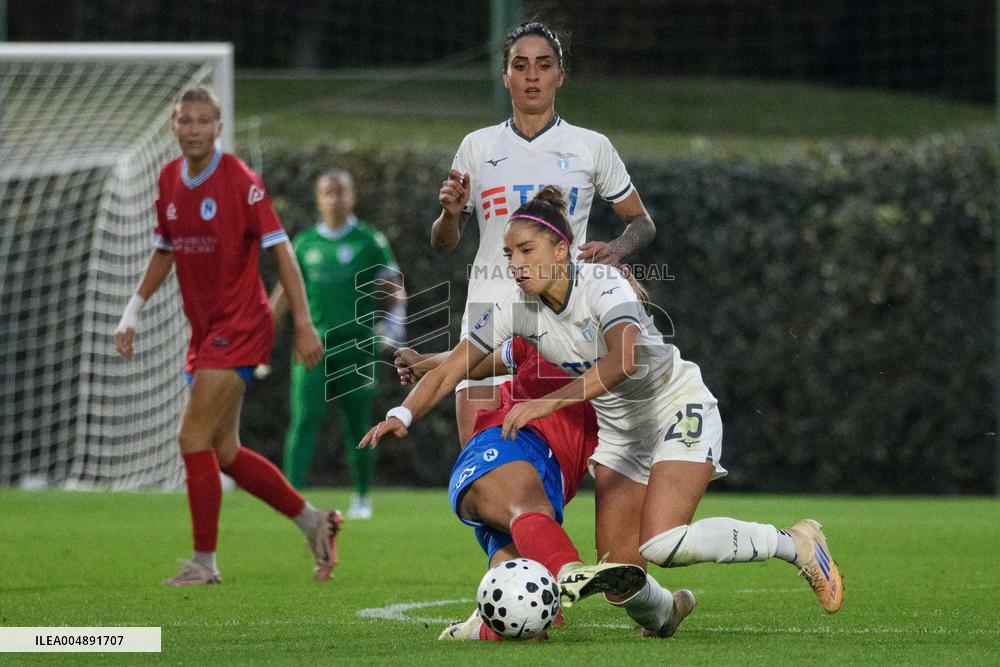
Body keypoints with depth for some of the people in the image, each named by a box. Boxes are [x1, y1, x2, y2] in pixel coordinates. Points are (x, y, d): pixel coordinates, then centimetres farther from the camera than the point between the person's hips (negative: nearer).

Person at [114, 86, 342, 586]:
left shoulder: (240, 180, -13)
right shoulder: (169, 180, 8)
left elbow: (281, 250, -12)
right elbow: (164, 252, 22)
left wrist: (303, 324, -15)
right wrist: (133, 311, 16)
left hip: (239, 328, -8)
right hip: (204, 331, 8)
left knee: (194, 438, -13)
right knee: (224, 453, 9)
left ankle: (204, 562, -6)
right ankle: (312, 521, 24)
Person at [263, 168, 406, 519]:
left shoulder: (369, 241, 3)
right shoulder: (305, 243, 10)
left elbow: (393, 286, 6)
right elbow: (285, 291, 17)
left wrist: (394, 320, -12)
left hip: (355, 346, -1)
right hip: (313, 345, 1)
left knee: (357, 425, 4)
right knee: (304, 421, -11)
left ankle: (362, 499, 20)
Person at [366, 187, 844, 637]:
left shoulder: (603, 284, -25)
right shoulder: (515, 310, -9)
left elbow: (624, 360, -42)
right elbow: (449, 371, -8)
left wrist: (549, 403, -48)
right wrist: (404, 414, -25)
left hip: (679, 412, -6)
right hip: (616, 431, 6)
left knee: (662, 544, -27)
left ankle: (795, 544, -8)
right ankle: (665, 613, 31)